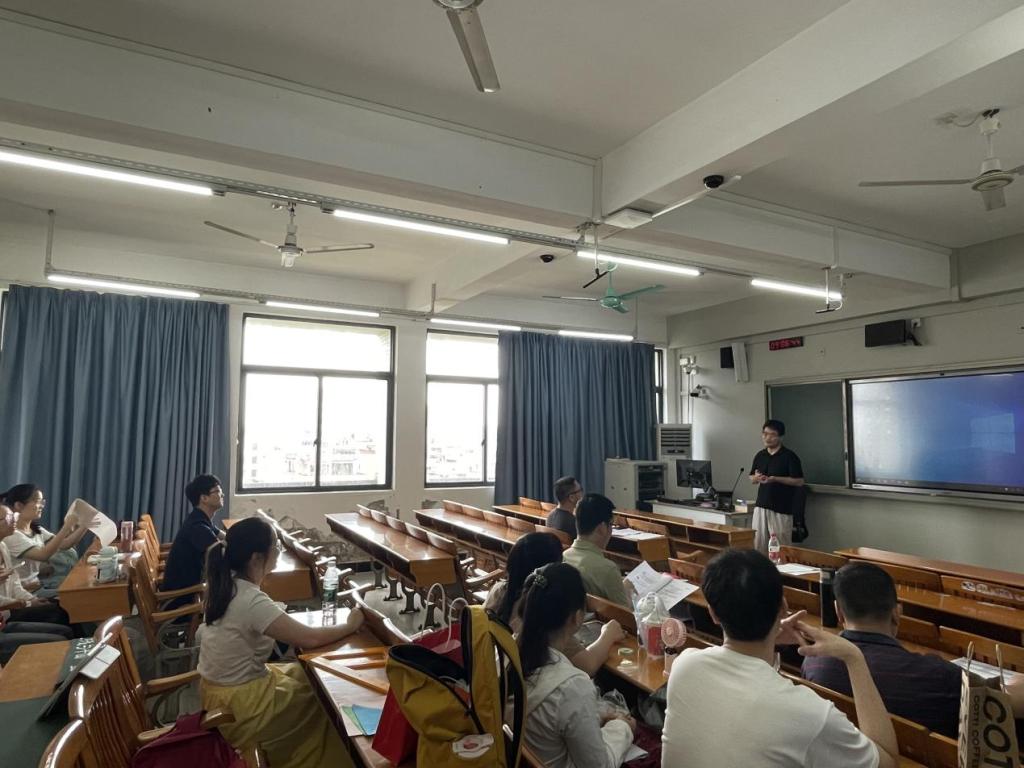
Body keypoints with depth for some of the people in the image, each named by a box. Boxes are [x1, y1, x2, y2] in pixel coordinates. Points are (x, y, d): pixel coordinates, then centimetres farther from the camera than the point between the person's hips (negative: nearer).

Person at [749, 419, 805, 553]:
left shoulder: (789, 456, -6)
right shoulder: (759, 455, 10)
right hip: (761, 506, 5)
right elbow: (752, 479, 18)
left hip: (781, 509, -5)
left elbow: (799, 481, -9)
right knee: (759, 545, 5)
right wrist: (757, 477, -6)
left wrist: (775, 479, -18)